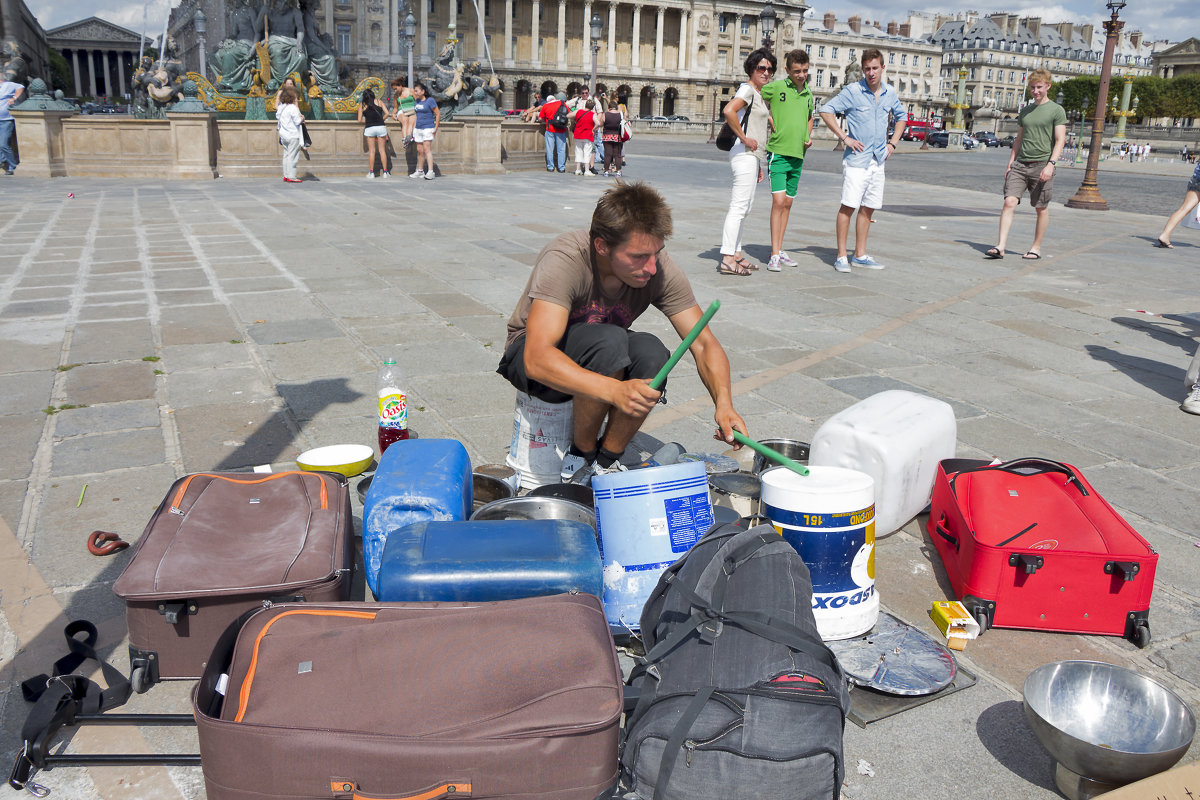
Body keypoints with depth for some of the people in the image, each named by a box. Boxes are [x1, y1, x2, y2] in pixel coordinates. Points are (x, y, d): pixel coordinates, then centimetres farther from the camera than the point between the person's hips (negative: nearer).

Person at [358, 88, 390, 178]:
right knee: (382, 150, 5)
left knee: (371, 151, 5)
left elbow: (360, 120, 3)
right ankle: (385, 172, 3)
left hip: (369, 128, -1)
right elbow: (387, 113, 2)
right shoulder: (378, 101, 10)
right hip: (381, 126, 1)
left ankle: (371, 172, 3)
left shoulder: (362, 105, 8)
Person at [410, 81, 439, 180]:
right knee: (419, 151, 10)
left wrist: (436, 128, -11)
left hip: (427, 128, -7)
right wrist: (413, 129, 17)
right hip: (418, 128, 7)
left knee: (427, 149, -15)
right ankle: (420, 171, 19)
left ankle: (430, 172, -19)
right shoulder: (416, 101, 13)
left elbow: (438, 114, -8)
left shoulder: (430, 100, -8)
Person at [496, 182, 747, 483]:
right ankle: (581, 458, -12)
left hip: (602, 356, 4)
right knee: (609, 341, -35)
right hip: (531, 357, -4)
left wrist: (724, 403, -37)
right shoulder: (564, 261, -33)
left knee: (651, 352, -30)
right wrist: (615, 390, -55)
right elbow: (537, 358, -42)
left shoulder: (659, 268, -20)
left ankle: (606, 462, -9)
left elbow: (704, 344, -18)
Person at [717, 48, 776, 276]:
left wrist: (758, 164, 24)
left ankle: (736, 253, 19)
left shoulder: (758, 94, 20)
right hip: (744, 154, -10)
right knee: (739, 206, -12)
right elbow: (728, 111, -28)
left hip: (752, 155, 10)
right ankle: (727, 259, -12)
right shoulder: (747, 89, -9)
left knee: (744, 207, 13)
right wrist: (744, 138, -21)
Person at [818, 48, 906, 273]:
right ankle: (841, 256, -5)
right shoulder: (852, 91, -6)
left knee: (868, 208, 9)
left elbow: (901, 116, 27)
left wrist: (893, 142, 13)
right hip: (856, 159, -6)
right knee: (848, 206, -10)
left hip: (878, 160, 6)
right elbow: (826, 111, -8)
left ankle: (860, 255, 16)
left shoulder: (890, 92, 10)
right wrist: (844, 138, -13)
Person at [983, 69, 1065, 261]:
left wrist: (1051, 163, -19)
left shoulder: (1057, 110, 0)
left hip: (1042, 165, -4)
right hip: (1020, 164, 4)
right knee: (1009, 202, -11)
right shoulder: (1025, 111, 17)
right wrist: (1010, 164, 15)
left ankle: (1036, 248, 14)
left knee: (1041, 208, 4)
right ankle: (1000, 246, -16)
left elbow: (1060, 140, -7)